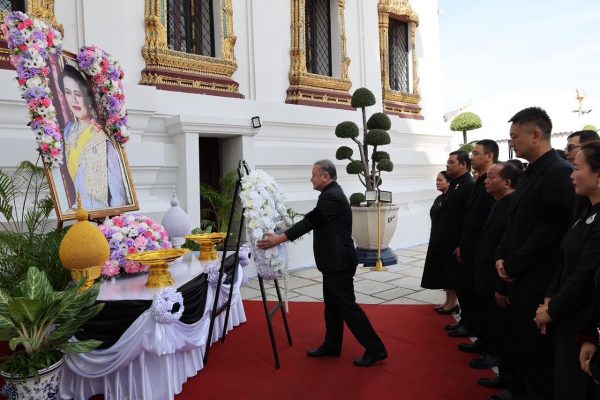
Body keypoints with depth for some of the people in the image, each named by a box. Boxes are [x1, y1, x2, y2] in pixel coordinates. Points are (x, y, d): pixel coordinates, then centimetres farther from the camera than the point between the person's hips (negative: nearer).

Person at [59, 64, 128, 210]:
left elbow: (118, 194, -17)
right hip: (81, 208, 5)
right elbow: (72, 173, 11)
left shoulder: (104, 139, -19)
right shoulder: (70, 130, 1)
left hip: (105, 210, -5)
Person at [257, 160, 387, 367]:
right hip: (334, 261, 11)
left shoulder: (332, 196, -19)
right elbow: (312, 221, 18)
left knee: (347, 305, -4)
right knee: (332, 305, 16)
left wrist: (279, 239, -25)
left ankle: (375, 349, 5)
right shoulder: (331, 194, 14)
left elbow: (310, 221, -25)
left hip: (339, 262, -11)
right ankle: (331, 346, 27)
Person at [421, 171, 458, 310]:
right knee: (441, 271, 12)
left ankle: (453, 302, 11)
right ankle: (448, 301, 22)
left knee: (450, 271, 0)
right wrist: (434, 240, 15)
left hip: (448, 240, -8)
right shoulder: (438, 199, 13)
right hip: (437, 240, 9)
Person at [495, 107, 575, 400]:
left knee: (538, 349, 6)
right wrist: (502, 257, 4)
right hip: (519, 276, 9)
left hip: (539, 281, -8)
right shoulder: (532, 172, 12)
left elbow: (550, 230, -21)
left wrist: (513, 265, -14)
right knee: (521, 343, 18)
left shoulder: (559, 172, -17)